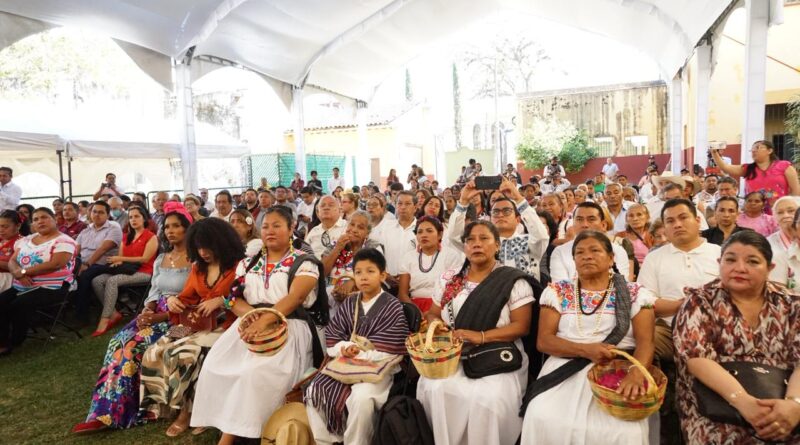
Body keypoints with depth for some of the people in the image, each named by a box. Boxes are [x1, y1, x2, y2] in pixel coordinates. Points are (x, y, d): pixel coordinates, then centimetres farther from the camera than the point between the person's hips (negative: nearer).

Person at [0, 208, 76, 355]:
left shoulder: (63, 241, -8)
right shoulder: (26, 240, 15)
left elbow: (55, 264, -20)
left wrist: (23, 271, -17)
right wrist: (18, 273, -14)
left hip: (51, 287, -7)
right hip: (21, 287, 7)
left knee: (18, 305, -26)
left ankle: (15, 342, -8)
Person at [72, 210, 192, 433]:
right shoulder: (160, 259, 16)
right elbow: (154, 291, 16)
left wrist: (160, 317, -19)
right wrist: (147, 310, -6)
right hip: (155, 314, 7)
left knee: (132, 346, -24)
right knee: (119, 342, -17)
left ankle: (113, 413, -13)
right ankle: (106, 412, -16)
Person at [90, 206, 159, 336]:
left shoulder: (151, 237, -1)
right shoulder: (126, 237, 22)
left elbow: (145, 259, -11)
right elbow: (120, 258, 14)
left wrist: (121, 259, -11)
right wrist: (116, 263, -10)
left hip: (143, 273, -7)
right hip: (126, 270, 7)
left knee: (112, 281, -31)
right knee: (96, 280, -16)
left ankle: (104, 321, -31)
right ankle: (114, 313, -15)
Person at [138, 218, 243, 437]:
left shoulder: (238, 266, -8)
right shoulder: (198, 267, 14)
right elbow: (186, 298, 17)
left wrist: (221, 300, -22)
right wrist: (172, 300, -4)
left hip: (223, 327, -7)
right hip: (197, 325, 7)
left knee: (182, 354, -26)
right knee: (155, 352, -14)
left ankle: (187, 410, -4)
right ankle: (164, 405, 2)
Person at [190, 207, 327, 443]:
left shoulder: (304, 262, 0)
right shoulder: (248, 263, 17)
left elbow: (295, 297, -15)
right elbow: (234, 298, 7)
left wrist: (265, 320, -29)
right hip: (249, 324, 5)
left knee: (255, 373, -29)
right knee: (215, 367, -18)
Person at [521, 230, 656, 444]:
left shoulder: (635, 294, 8)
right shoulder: (557, 291, 9)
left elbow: (645, 342, -3)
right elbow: (543, 340, 2)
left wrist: (636, 372, -25)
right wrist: (586, 350, -14)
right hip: (565, 371, 1)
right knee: (542, 421, -24)